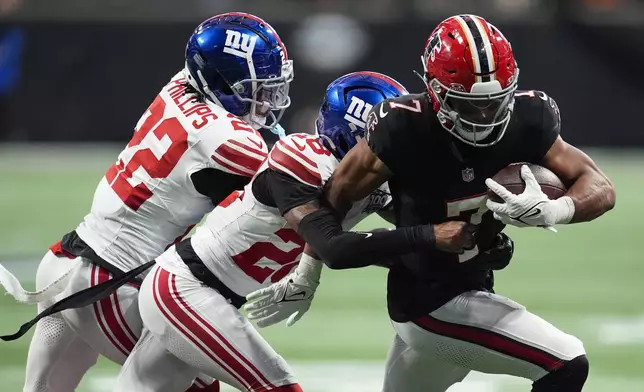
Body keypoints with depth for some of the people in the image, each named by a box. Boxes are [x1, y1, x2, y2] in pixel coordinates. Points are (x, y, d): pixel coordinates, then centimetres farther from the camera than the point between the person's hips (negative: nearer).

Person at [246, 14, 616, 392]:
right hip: (433, 304, -7)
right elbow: (337, 196, -12)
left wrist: (553, 211, -32)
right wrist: (305, 273, -1)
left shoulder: (525, 119, -12)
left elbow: (601, 189, -11)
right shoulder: (404, 129, -25)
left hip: (473, 287, 7)